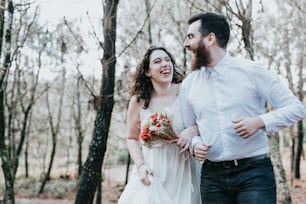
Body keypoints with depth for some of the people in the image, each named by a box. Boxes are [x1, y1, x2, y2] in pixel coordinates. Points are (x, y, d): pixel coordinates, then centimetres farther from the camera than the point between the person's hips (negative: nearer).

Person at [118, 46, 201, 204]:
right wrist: (140, 165, -8)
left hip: (182, 171, -1)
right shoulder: (139, 101, -2)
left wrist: (193, 130, -21)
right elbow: (132, 138, 7)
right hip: (152, 172, 1)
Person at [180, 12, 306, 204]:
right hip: (212, 175, 4)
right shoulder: (188, 85, 8)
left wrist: (260, 122, -18)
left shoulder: (251, 71, -4)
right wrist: (195, 144, -3)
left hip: (254, 172, -3)